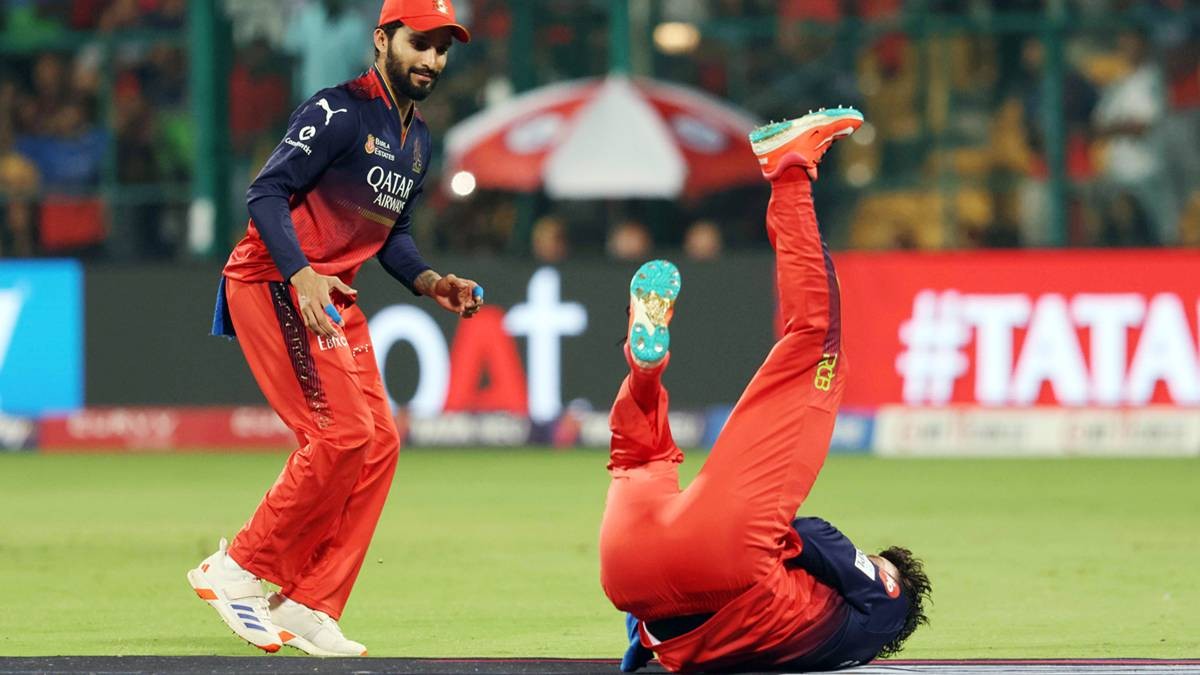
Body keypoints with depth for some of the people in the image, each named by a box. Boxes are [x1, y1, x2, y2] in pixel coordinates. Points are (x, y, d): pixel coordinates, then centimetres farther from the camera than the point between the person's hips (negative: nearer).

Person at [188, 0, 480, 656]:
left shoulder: (417, 140, 15)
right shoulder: (339, 111, -14)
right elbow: (267, 193, -20)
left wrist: (431, 282, 5)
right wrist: (302, 273, -32)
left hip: (333, 298, 10)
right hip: (274, 282, -10)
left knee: (379, 444, 3)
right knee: (343, 434, -18)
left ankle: (307, 608, 6)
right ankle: (238, 570, -7)